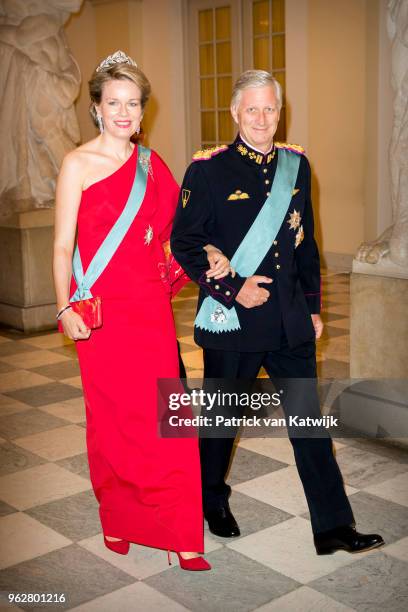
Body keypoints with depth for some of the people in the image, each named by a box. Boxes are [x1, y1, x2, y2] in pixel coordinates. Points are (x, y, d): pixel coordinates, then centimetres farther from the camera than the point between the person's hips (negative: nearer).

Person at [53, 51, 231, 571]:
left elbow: (175, 228, 19)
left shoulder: (151, 164, 10)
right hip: (102, 311, -3)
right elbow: (62, 246, -5)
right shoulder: (78, 164, -2)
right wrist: (65, 308, -16)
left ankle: (180, 533, 13)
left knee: (164, 420, 3)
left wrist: (210, 254, 2)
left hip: (151, 307, 3)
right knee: (113, 421, 6)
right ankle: (116, 521, 27)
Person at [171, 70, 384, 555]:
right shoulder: (208, 169, -6)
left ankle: (334, 527, 12)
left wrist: (312, 308, 12)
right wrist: (234, 289, -15)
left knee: (309, 417, 4)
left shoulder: (296, 165, 8)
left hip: (289, 319, 4)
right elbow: (184, 242, -8)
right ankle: (212, 501, 36)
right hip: (231, 318, -4)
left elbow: (305, 242, 13)